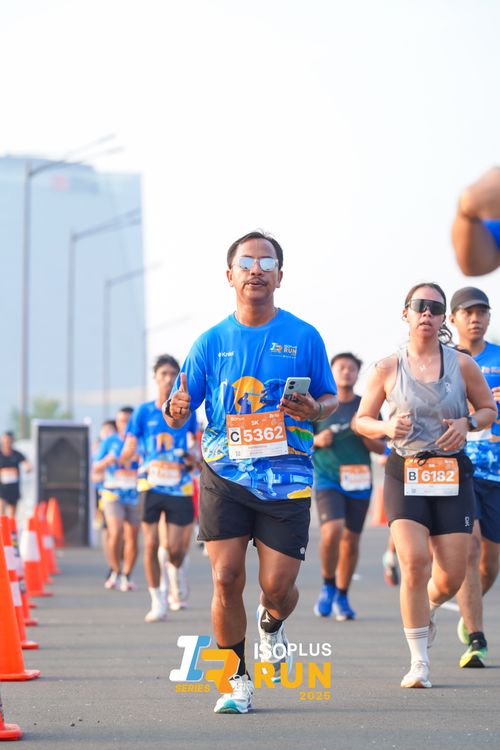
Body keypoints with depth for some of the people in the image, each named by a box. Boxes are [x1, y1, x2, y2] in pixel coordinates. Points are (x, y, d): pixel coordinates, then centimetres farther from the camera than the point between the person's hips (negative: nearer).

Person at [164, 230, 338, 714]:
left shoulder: (304, 337, 3)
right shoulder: (211, 342, 6)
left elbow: (331, 398, 11)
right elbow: (178, 415, 7)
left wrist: (315, 410, -13)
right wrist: (175, 411, -17)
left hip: (286, 479, -1)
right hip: (224, 475, 1)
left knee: (277, 586, -2)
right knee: (226, 579, -7)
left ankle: (271, 626, 35)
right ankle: (236, 679, 9)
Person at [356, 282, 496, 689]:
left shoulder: (462, 364, 2)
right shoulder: (388, 368, 1)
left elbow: (489, 409, 13)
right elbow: (362, 420, 9)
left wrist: (468, 423, -8)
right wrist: (387, 427, -12)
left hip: (453, 473, 1)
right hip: (405, 473, -1)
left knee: (451, 577, -1)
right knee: (414, 562, -17)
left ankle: (427, 609, 38)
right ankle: (419, 662, -7)